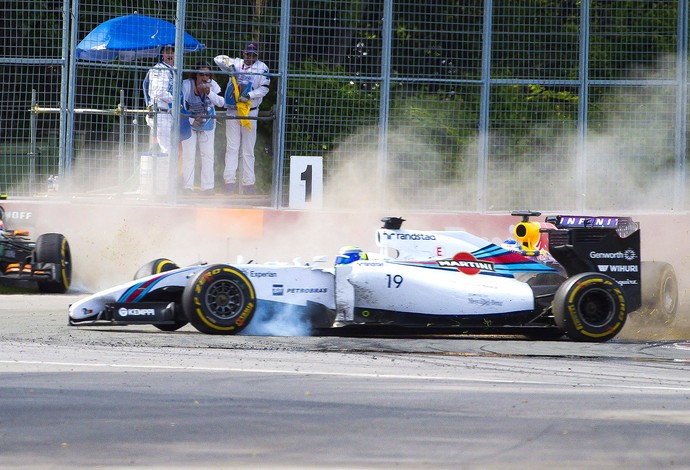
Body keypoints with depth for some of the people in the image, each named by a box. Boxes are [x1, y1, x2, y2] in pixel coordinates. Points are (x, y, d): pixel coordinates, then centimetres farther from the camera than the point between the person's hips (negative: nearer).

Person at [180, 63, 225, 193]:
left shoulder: (212, 85, -13)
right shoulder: (186, 85, -19)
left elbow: (221, 103, -20)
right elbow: (181, 105, -15)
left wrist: (209, 93, -33)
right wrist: (191, 120, -23)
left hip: (208, 123, 2)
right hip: (189, 123, -2)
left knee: (208, 154, -2)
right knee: (188, 155, -4)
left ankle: (207, 186, 3)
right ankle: (187, 186, 3)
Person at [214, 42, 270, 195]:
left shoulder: (262, 67, 2)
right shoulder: (236, 63, 6)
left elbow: (265, 88, -5)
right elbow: (218, 59, 1)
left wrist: (250, 95, -20)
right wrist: (229, 66, -18)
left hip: (250, 112, 0)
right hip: (233, 111, 0)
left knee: (248, 149, 2)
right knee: (232, 147, -4)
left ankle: (248, 183, 3)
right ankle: (229, 181, -6)